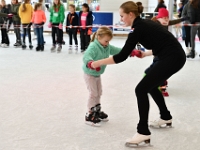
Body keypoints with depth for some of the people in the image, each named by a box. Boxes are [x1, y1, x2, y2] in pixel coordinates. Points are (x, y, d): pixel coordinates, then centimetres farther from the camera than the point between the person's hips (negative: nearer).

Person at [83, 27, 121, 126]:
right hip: (89, 74, -9)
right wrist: (90, 63, -68)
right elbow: (86, 56, -46)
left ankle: (97, 111, 34)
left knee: (99, 92, 17)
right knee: (93, 94, -9)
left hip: (97, 74, 9)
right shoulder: (93, 47, -29)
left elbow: (117, 50, 2)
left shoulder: (107, 47, -3)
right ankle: (89, 115, 1)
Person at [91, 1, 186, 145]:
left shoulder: (138, 29, -11)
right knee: (151, 85, 25)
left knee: (141, 90, -8)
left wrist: (98, 63, -6)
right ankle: (166, 117, 42)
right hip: (174, 56, 10)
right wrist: (145, 54, 36)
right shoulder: (144, 24, 15)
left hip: (172, 59, -10)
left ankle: (143, 133, -6)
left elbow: (121, 57, -13)